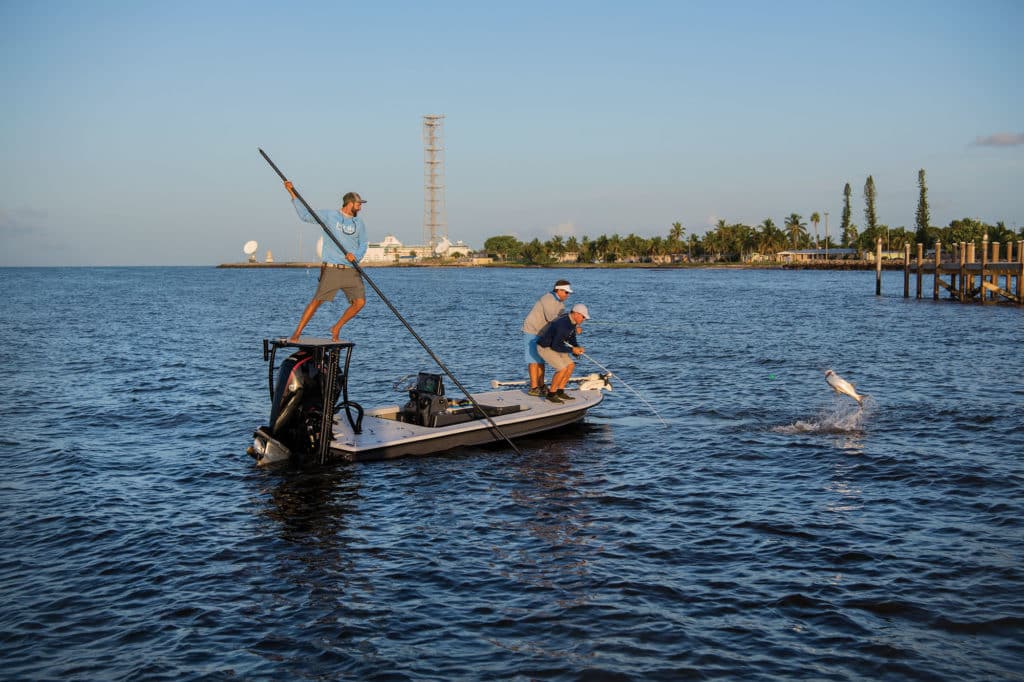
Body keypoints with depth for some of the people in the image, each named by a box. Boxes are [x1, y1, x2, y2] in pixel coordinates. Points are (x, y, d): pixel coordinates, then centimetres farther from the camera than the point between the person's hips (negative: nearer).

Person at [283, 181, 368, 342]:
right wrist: (292, 193, -6)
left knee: (360, 302, -8)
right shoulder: (329, 216, 1)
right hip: (331, 269, -4)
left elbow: (363, 245, 14)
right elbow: (305, 215, 0)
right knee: (317, 300, -6)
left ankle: (337, 328, 11)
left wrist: (356, 256, -8)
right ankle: (297, 333, 2)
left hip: (351, 270, 4)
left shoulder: (358, 222, 12)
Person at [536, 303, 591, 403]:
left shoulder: (572, 321, -1)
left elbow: (571, 338, 13)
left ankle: (559, 392, 13)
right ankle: (551, 394, -5)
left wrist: (577, 348, -5)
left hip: (553, 345, 10)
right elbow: (555, 346, -29)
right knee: (562, 369, -18)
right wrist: (572, 350, -21)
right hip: (544, 347, -10)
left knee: (570, 365, 5)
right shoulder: (563, 325, -32)